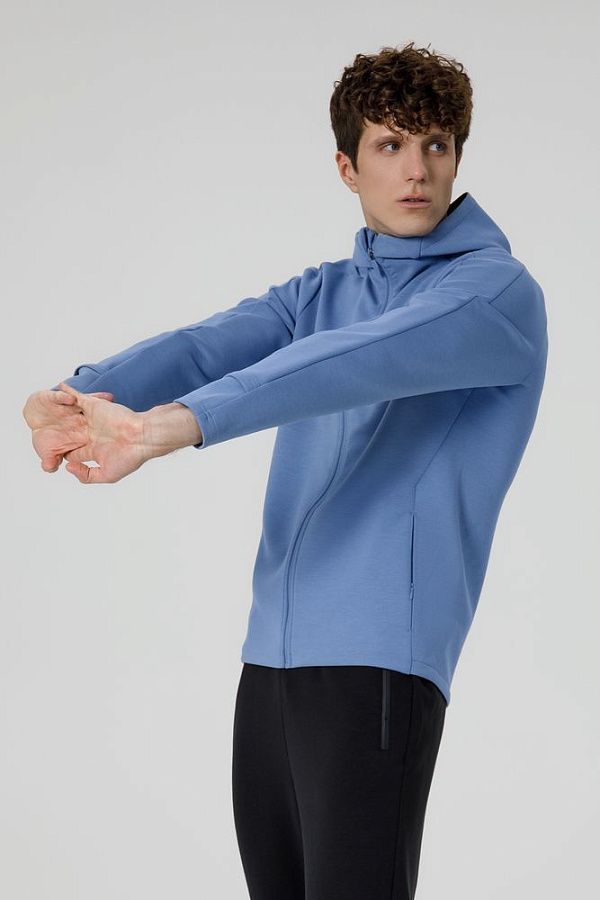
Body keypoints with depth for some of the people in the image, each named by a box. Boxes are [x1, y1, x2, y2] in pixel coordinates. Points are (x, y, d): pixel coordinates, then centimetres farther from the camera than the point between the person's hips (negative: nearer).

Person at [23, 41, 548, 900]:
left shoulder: (499, 290, -4)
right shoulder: (318, 293, 17)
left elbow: (360, 362, -22)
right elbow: (209, 343, -3)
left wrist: (175, 424, -36)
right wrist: (79, 394, -25)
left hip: (378, 657, -6)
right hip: (271, 652, 6)